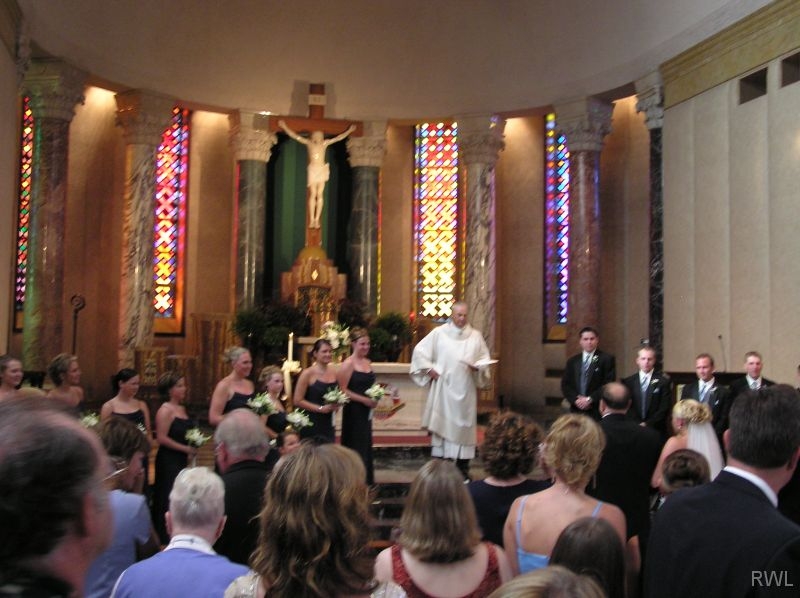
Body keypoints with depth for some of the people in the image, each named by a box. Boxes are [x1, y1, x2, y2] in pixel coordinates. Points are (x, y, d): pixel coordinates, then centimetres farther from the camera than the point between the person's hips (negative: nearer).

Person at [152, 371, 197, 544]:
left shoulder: (181, 409, 12)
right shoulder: (165, 410, -12)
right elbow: (162, 438, -19)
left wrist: (194, 444, 10)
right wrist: (186, 448, -17)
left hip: (180, 460, 8)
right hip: (168, 460, -8)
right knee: (168, 498, -2)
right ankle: (166, 537, 7)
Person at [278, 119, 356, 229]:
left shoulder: (325, 143, 6)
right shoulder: (308, 143, 3)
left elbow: (339, 138, 14)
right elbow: (295, 136, 4)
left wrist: (349, 131, 16)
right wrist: (285, 127, 1)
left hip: (322, 170, 1)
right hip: (312, 170, -1)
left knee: (320, 194, -1)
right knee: (313, 194, -5)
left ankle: (317, 219, 0)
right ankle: (311, 219, -3)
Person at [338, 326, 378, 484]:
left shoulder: (368, 363, 11)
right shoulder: (348, 364, -11)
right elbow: (342, 390, -16)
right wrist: (364, 400, -18)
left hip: (366, 411, 7)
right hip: (353, 411, -7)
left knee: (366, 446, 12)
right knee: (354, 447, 0)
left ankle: (366, 482, 22)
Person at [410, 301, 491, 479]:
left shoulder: (476, 336, 6)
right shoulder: (439, 333, 0)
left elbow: (485, 358, 10)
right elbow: (419, 350, 5)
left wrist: (478, 367, -11)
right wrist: (429, 369, -4)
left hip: (465, 390, 2)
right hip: (443, 389, -2)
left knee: (464, 425, 4)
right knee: (441, 425, -2)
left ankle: (463, 469, 13)